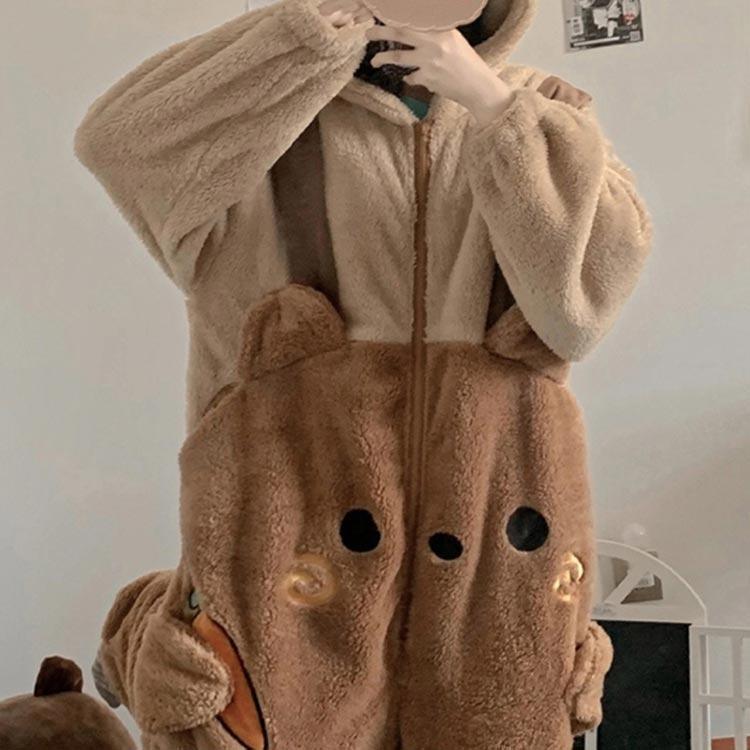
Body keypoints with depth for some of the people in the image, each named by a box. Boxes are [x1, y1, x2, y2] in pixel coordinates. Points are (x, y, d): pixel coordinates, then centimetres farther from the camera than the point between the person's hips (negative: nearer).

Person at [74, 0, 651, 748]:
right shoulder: (266, 102, 8)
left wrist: (489, 98, -10)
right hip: (302, 520, -2)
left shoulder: (536, 118, 14)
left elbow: (593, 276, -3)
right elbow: (122, 142, -11)